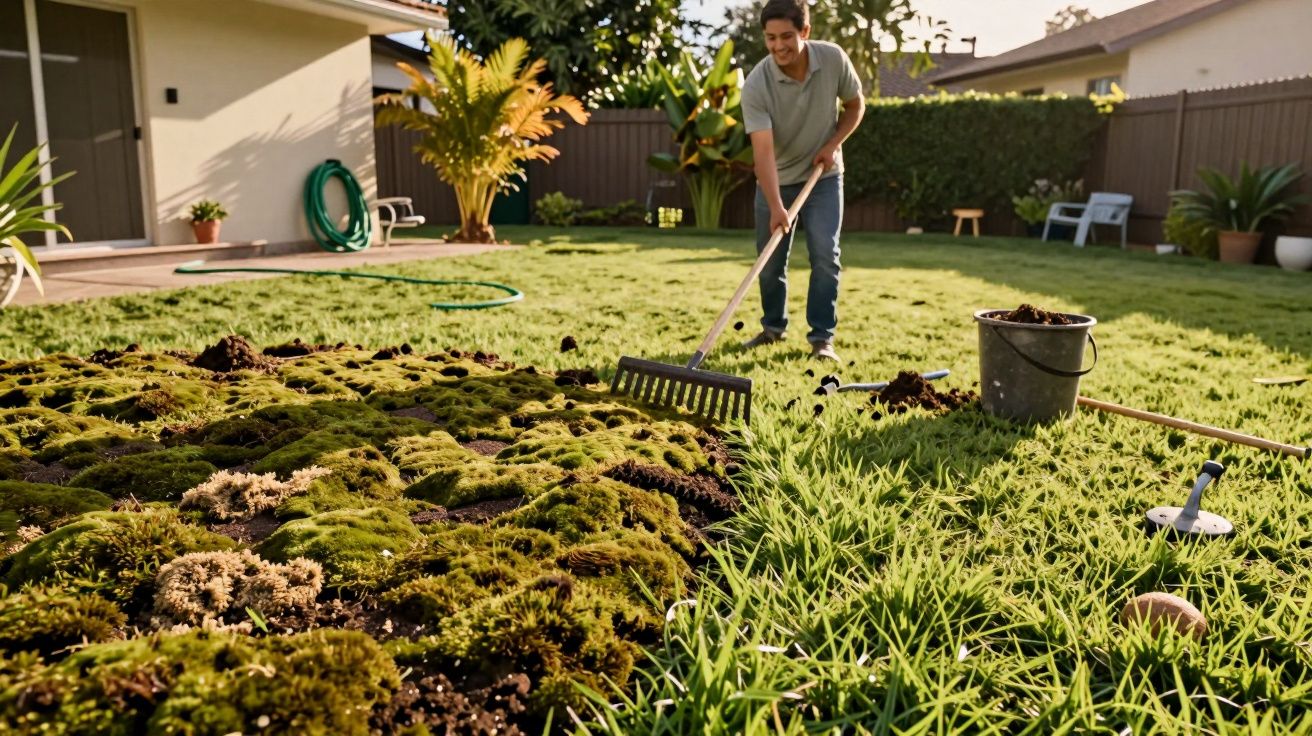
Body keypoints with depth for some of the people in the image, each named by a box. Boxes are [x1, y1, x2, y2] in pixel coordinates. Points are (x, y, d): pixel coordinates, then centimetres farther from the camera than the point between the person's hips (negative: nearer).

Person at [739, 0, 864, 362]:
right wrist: (776, 207, -41)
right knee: (771, 261, 7)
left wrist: (833, 144, -14)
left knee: (825, 256, -9)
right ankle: (773, 326, 29)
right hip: (775, 180, 0)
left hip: (823, 176, 0)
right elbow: (763, 150, -32)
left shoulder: (834, 59, -17)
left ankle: (822, 337, 0)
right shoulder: (756, 85, -25)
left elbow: (855, 106, 1)